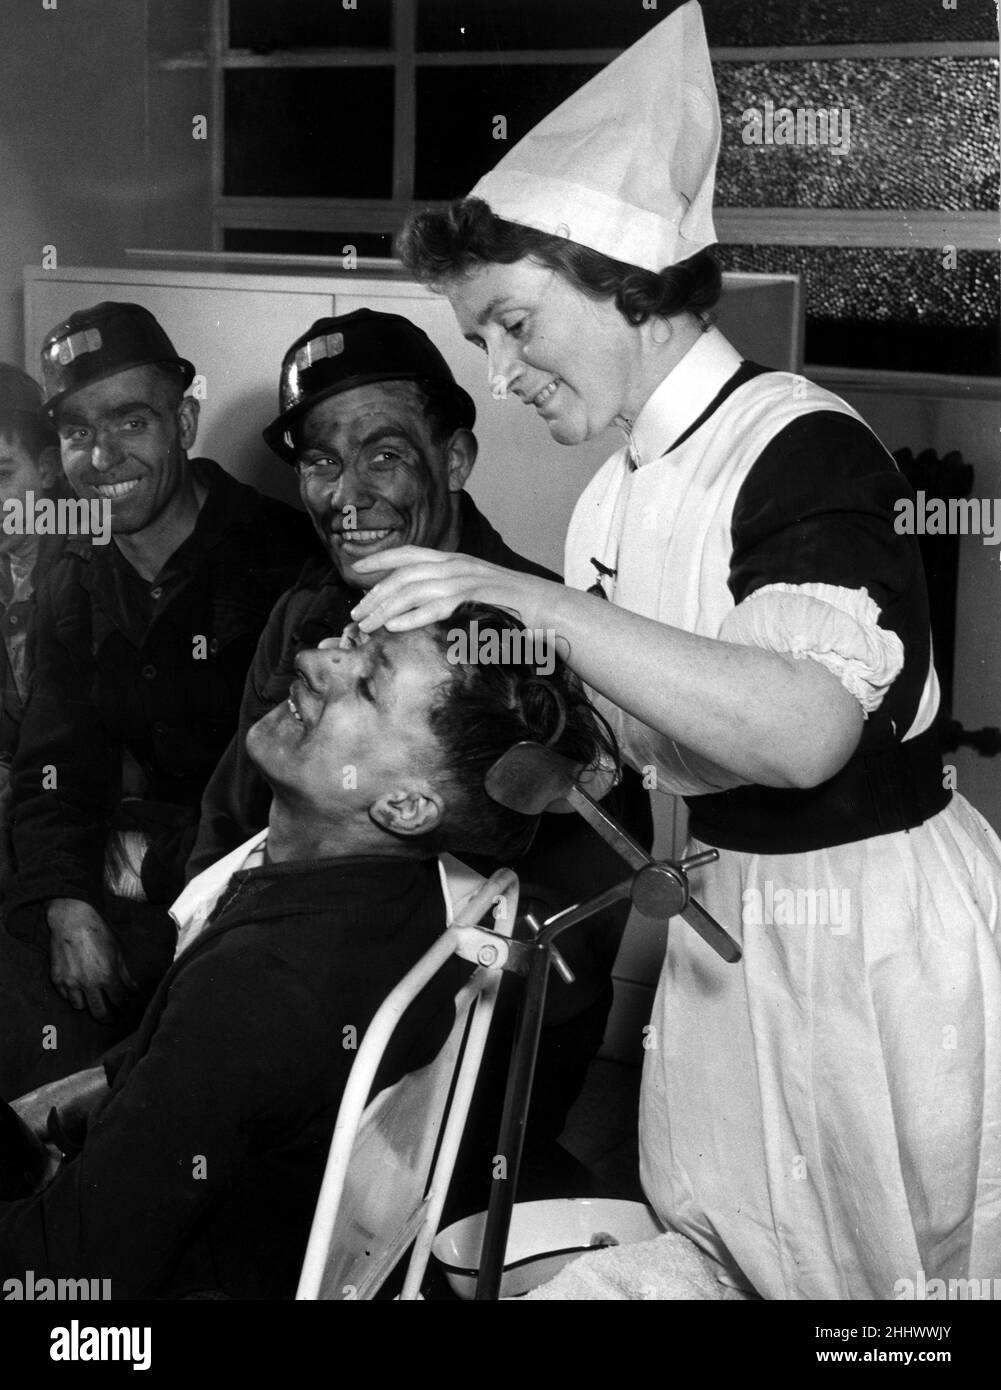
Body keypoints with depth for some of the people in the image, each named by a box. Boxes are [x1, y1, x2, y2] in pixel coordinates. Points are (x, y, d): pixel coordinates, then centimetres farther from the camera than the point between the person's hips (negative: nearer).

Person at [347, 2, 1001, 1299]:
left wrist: (537, 605, -31)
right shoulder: (616, 495, 7)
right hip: (729, 922, 8)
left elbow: (808, 731, -31)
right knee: (710, 1254, 14)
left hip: (885, 932, -7)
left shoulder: (803, 445, -17)